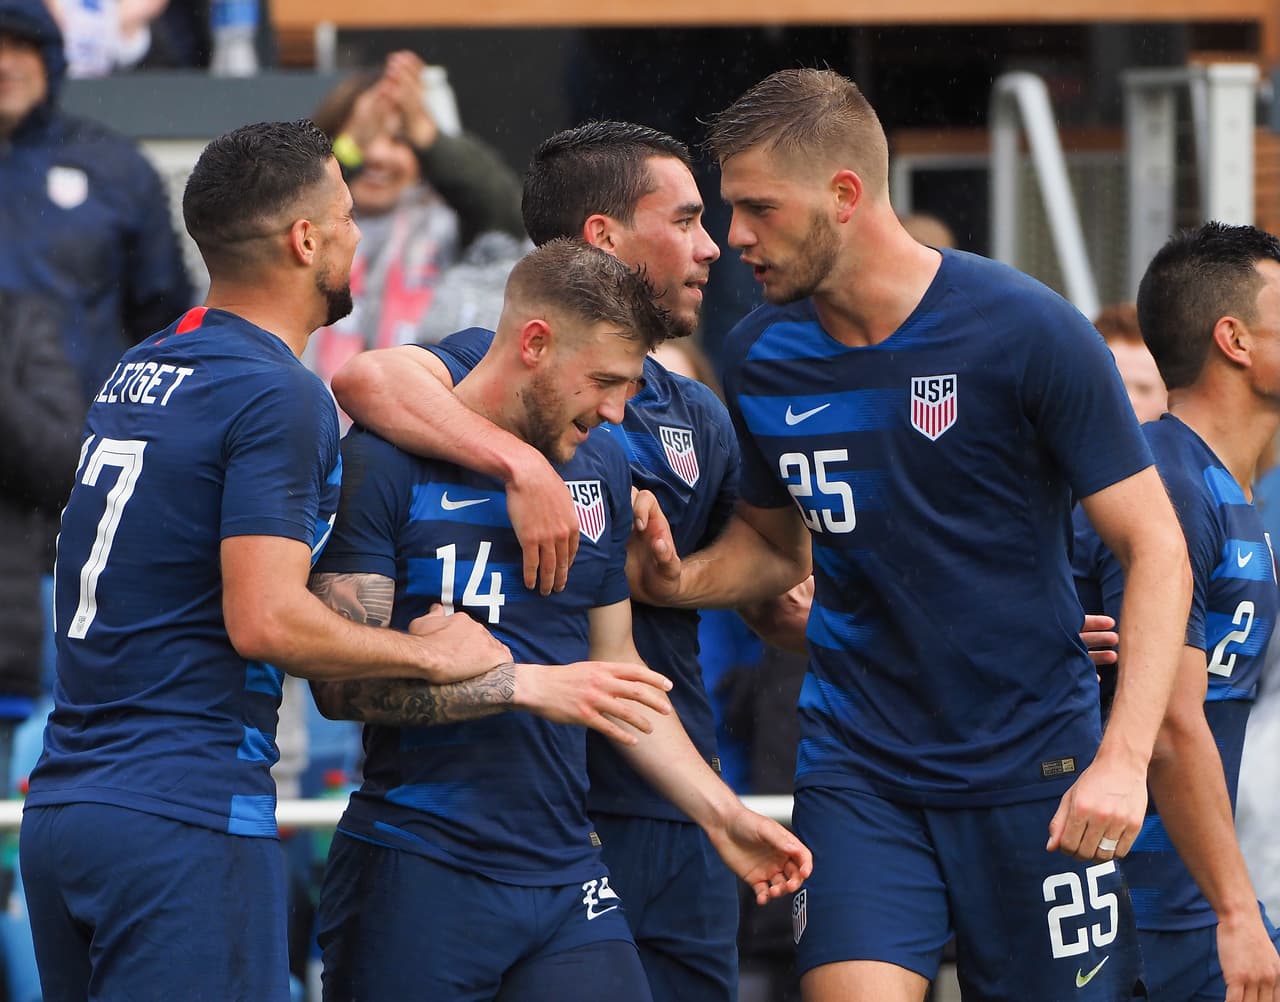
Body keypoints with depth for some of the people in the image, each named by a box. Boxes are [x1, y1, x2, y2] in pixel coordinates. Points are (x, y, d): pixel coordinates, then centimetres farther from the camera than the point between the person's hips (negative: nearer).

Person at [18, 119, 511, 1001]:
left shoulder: (137, 373, 15)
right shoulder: (280, 397, -11)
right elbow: (266, 621, -19)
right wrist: (429, 654, -6)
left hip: (60, 805, 8)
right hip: (185, 821, -8)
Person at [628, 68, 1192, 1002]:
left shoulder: (1026, 330, -11)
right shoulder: (762, 356, 2)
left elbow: (1157, 550, -9)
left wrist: (1123, 758, -19)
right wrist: (682, 580, -2)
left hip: (1032, 766, -3)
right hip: (856, 769, 3)